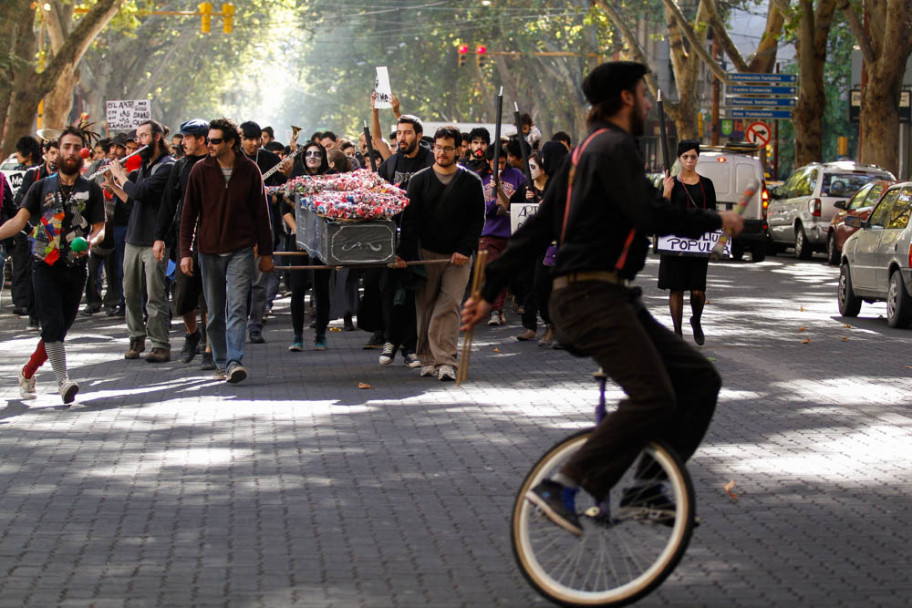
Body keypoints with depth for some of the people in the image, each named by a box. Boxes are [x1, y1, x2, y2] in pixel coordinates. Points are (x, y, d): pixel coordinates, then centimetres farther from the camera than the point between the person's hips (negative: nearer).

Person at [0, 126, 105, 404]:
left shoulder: (91, 190, 10)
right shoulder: (41, 187, 9)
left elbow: (99, 227, 5)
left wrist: (91, 240, -19)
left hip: (75, 268, 1)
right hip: (45, 266, -1)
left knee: (60, 329, 5)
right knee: (52, 324, -16)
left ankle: (28, 372, 26)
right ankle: (63, 381, -21)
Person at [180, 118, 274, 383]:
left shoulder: (249, 170, -1)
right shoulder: (201, 170, 0)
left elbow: (261, 213, 6)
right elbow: (189, 214, 4)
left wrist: (266, 252, 5)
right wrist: (185, 252, -2)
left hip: (240, 250, -2)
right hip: (209, 251, 2)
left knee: (237, 307, -13)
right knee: (215, 312, 7)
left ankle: (235, 362, -18)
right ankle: (221, 363, 17)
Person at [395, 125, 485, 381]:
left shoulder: (471, 182, 5)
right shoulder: (419, 180, 6)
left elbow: (477, 220, 5)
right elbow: (410, 219, 1)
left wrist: (464, 250, -8)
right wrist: (404, 252, -11)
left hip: (458, 256, -1)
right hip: (426, 254, 1)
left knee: (449, 306, -11)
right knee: (426, 308, 3)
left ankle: (446, 361, -16)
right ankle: (427, 360, 11)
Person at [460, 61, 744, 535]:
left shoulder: (589, 150, 22)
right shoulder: (614, 147, -8)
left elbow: (537, 228, 21)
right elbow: (653, 216, -21)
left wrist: (490, 292, 21)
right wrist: (716, 221, -4)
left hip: (610, 299, 10)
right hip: (592, 297, -10)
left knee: (700, 380, 6)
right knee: (654, 397, -24)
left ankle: (648, 485, 5)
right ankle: (561, 488, -24)